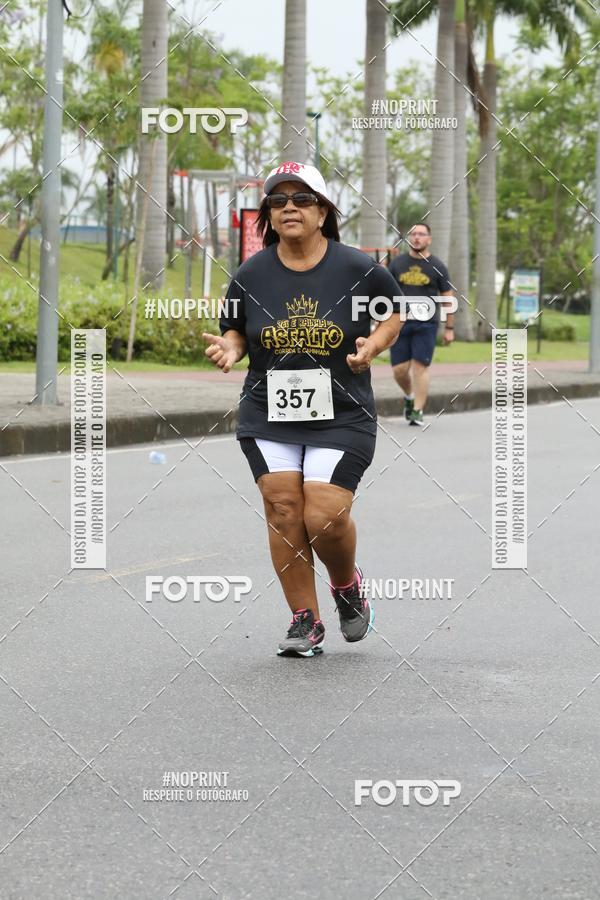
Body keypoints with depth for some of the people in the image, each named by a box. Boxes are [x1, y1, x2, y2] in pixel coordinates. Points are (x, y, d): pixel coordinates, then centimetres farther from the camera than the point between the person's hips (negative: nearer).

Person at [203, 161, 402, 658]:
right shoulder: (251, 275, 2)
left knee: (325, 515, -12)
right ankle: (306, 622, 8)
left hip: (340, 417, -2)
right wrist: (230, 348, -7)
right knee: (282, 509, -6)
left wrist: (374, 345, -7)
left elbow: (394, 312, 12)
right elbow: (236, 328, 16)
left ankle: (348, 584, 22)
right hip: (268, 417, 2)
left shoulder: (358, 270, -3)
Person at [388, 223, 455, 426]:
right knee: (399, 369, 0)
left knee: (420, 367, -10)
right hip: (399, 323, 2)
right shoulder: (397, 263, 9)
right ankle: (409, 396, 29)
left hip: (426, 325, -2)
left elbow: (448, 298, 7)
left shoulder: (437, 267, 3)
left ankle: (418, 411, -5)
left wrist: (449, 328, 4)